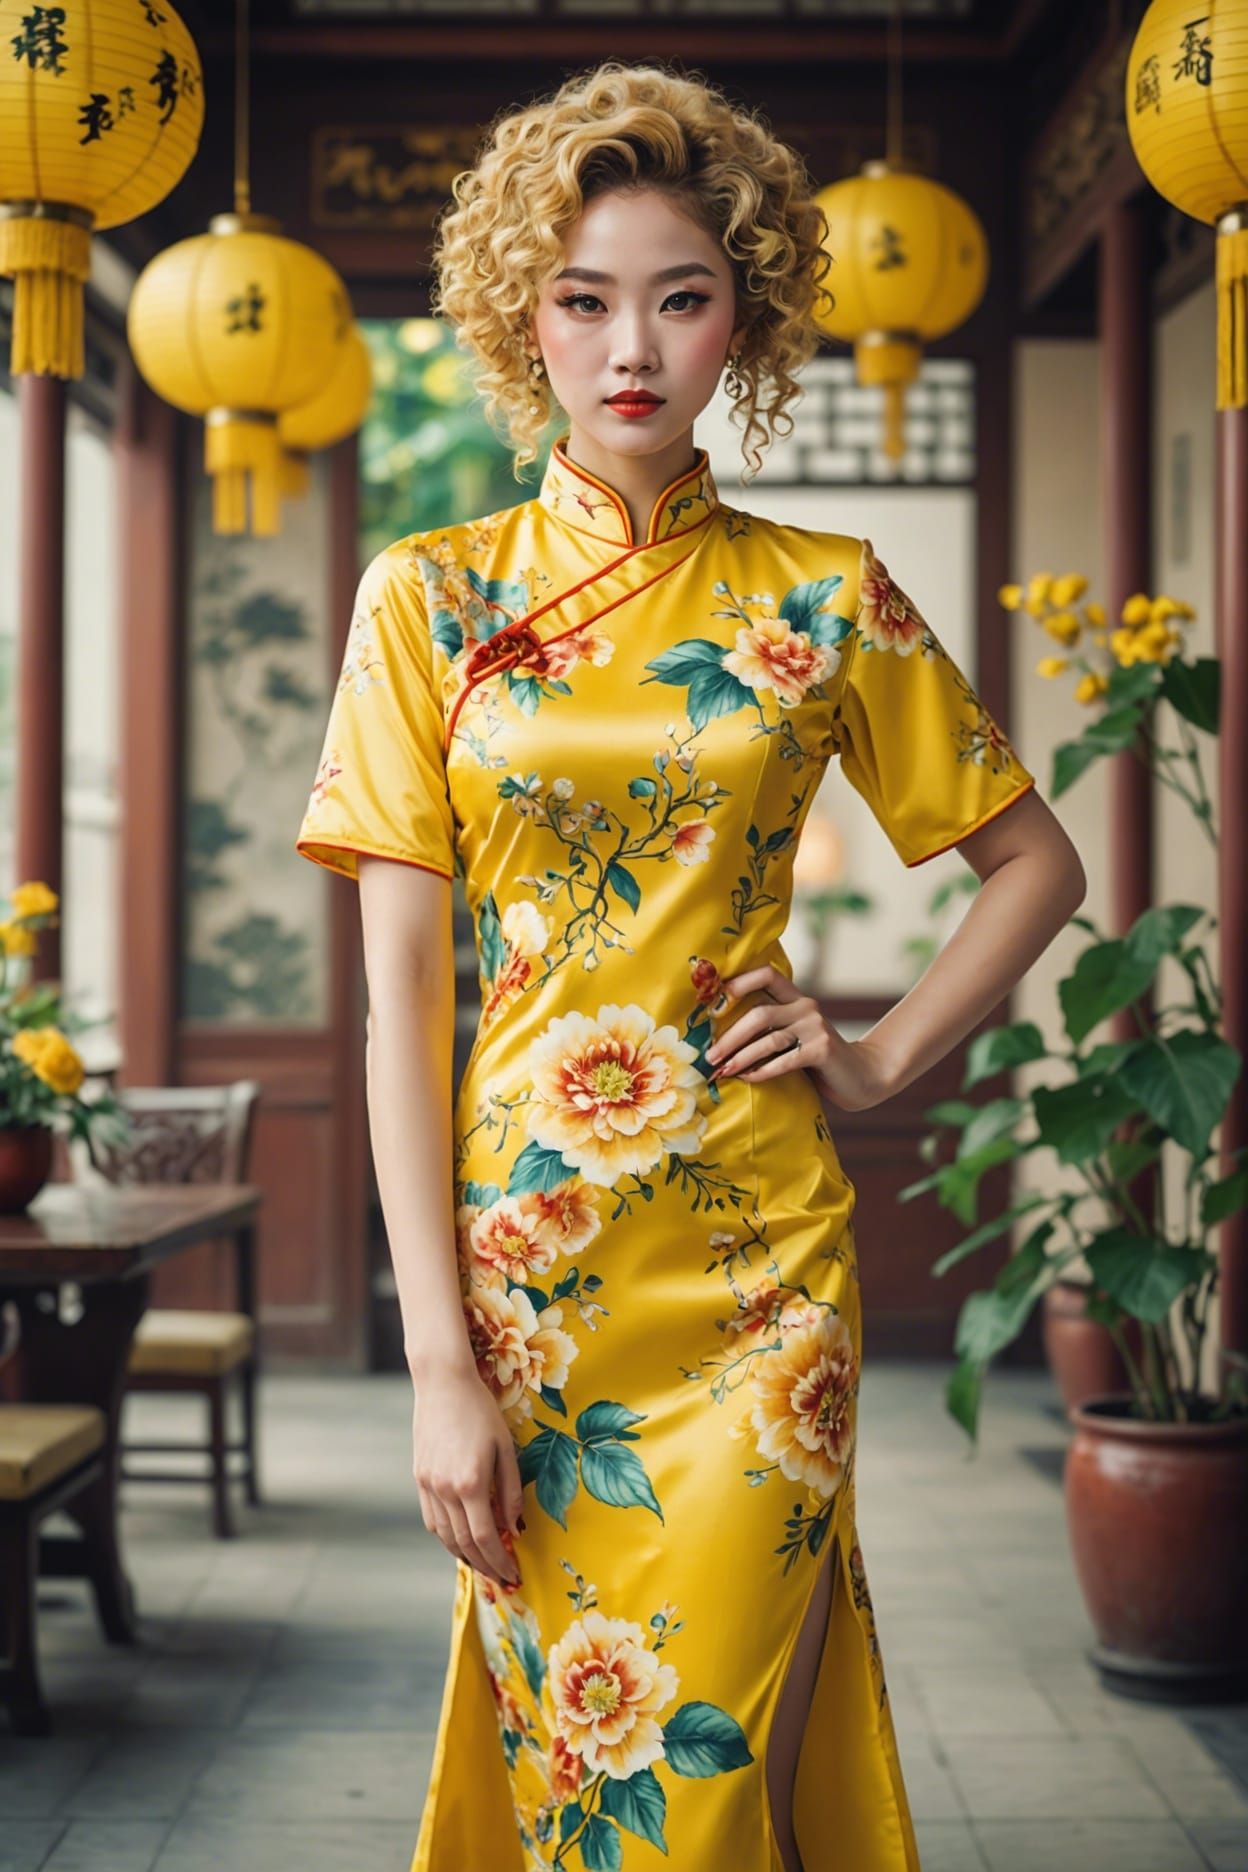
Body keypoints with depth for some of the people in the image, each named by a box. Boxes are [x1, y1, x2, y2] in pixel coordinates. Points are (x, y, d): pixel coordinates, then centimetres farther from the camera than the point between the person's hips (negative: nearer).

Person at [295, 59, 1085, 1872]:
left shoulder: (825, 599, 3)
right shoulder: (429, 597, 1)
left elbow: (1037, 864, 15)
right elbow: (399, 989, -3)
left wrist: (885, 1057, 1)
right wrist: (440, 1354, -8)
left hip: (758, 1263, 0)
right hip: (517, 1262, 0)